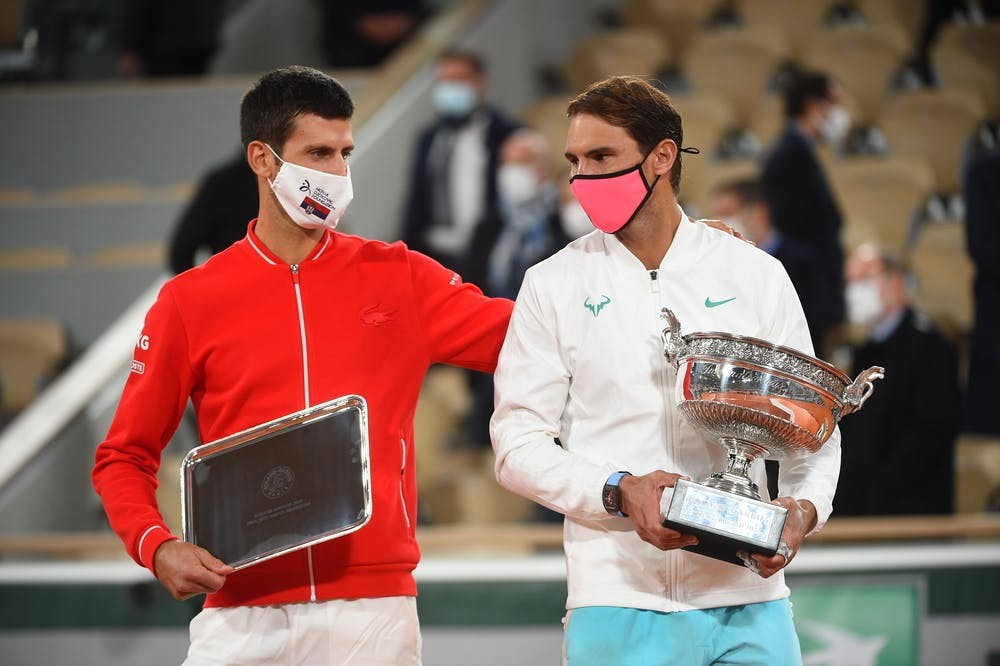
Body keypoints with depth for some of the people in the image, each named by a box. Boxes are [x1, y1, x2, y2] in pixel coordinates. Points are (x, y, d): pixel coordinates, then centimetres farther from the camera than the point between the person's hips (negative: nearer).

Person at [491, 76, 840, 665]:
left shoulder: (755, 276, 8)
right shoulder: (554, 285, 6)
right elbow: (518, 444, 2)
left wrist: (804, 507, -10)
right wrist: (618, 492, -15)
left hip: (747, 598, 1)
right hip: (618, 606, -1)